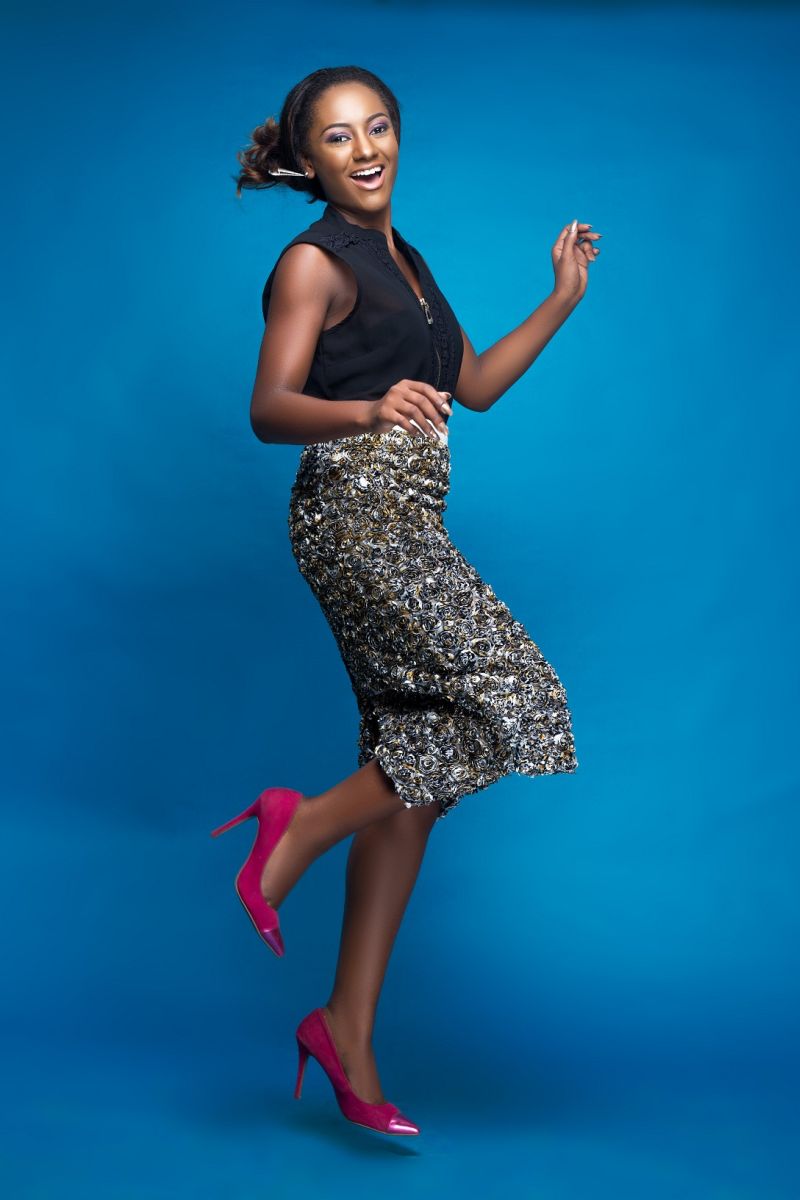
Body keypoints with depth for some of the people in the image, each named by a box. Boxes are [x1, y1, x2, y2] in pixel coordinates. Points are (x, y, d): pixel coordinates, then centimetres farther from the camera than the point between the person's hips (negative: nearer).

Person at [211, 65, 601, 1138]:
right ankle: (301, 827, -5)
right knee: (513, 697, -17)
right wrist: (372, 411, -29)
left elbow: (475, 384, 27)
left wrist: (565, 297, 23)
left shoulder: (402, 259, 23)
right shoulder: (313, 261, -2)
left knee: (418, 769, 3)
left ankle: (351, 1032, 7)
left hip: (405, 524, 8)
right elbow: (268, 410, -11)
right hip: (356, 512, -8)